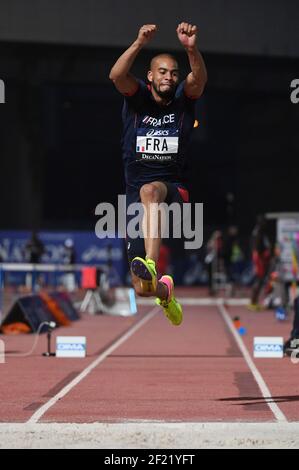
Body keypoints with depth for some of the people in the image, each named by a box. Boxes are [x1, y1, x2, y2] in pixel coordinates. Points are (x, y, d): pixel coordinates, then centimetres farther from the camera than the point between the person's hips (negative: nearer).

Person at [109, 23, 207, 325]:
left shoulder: (184, 99, 1)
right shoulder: (137, 97, 1)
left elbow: (199, 79, -21)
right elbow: (116, 75, -20)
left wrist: (191, 49, -41)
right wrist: (139, 44, -36)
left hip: (173, 189, -2)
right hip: (136, 194, 2)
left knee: (150, 190, -41)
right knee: (141, 289, 2)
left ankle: (150, 266, -55)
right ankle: (164, 291, 40)